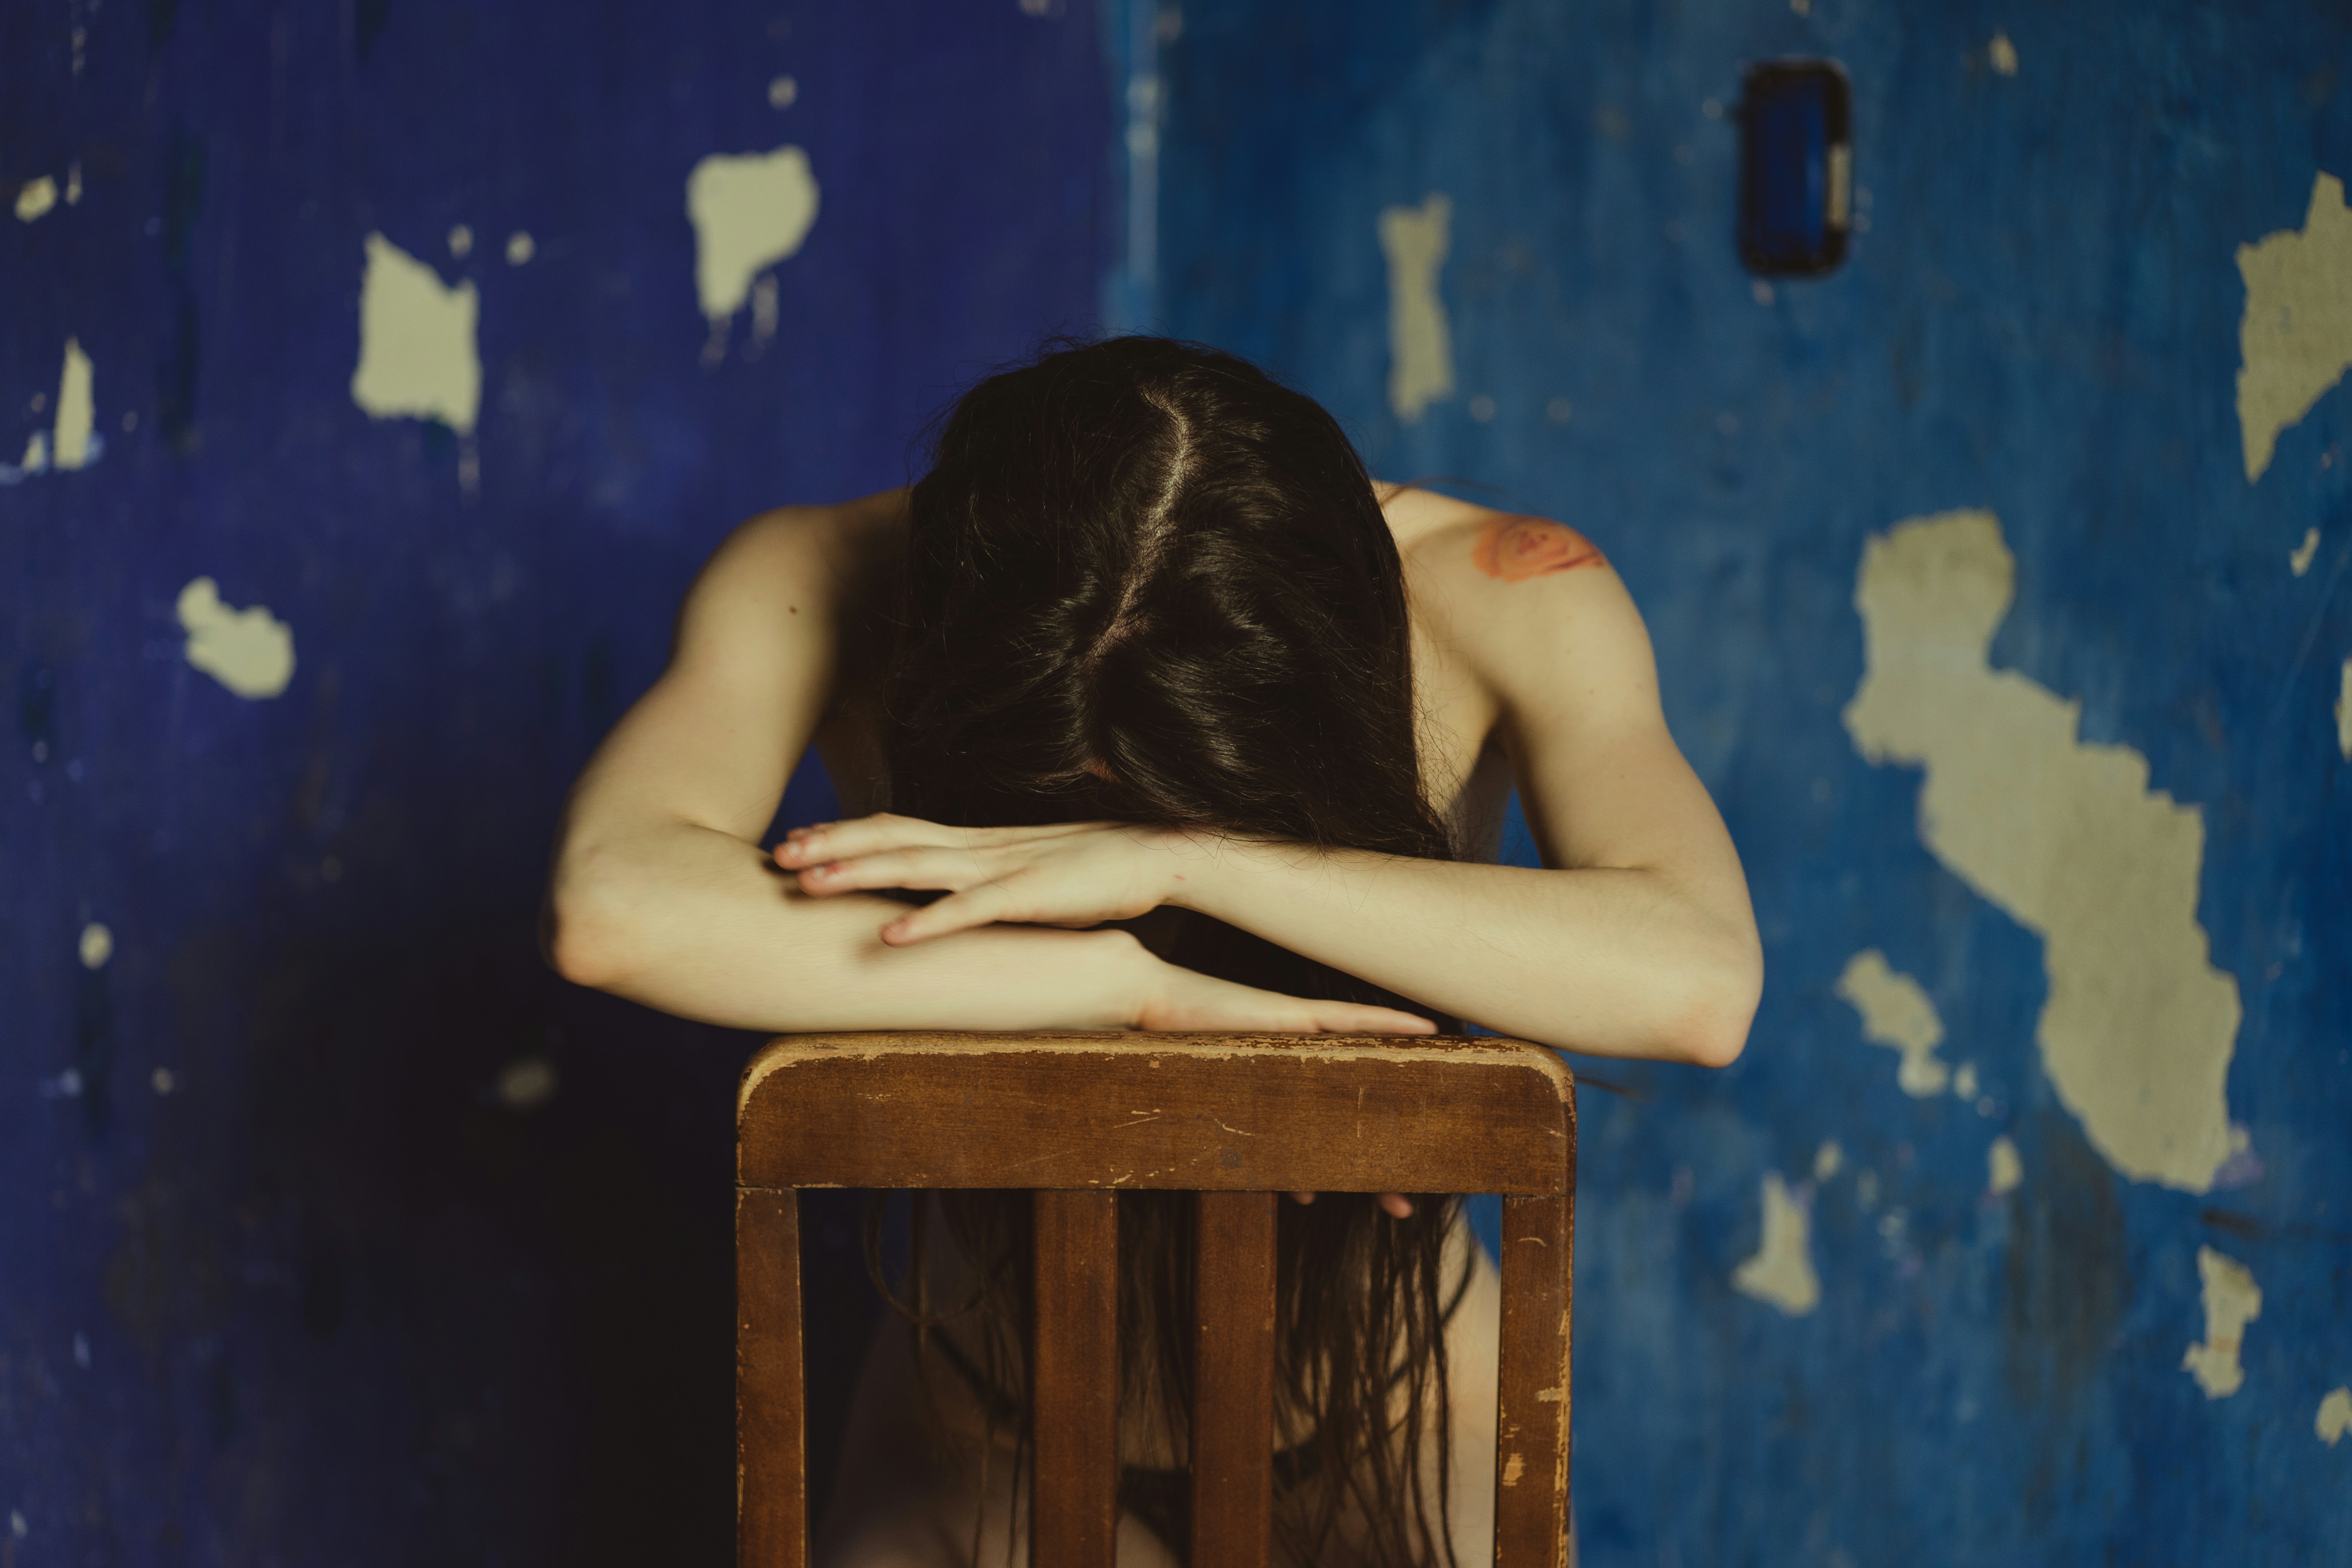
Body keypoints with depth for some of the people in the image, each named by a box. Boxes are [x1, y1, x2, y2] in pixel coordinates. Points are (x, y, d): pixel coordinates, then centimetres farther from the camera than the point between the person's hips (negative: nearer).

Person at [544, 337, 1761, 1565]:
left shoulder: (1500, 599, -18)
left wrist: (1178, 862, -34)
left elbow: (1697, 982, -34)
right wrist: (1152, 990, -34)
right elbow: (610, 903, -35)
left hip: (1388, 1439, 1)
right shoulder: (825, 588, -17)